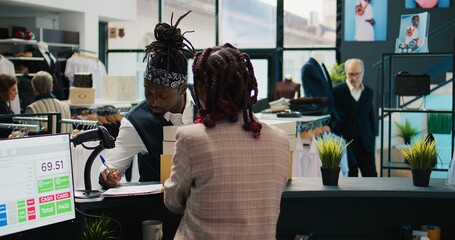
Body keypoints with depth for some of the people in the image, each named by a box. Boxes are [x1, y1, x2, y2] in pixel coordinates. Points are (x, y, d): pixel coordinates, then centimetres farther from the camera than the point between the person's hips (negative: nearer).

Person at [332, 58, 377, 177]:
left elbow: (371, 117, 16)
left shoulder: (368, 92, 10)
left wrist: (372, 138, 11)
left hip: (366, 144, 4)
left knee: (371, 176, 2)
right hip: (346, 142, -4)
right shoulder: (337, 91, -6)